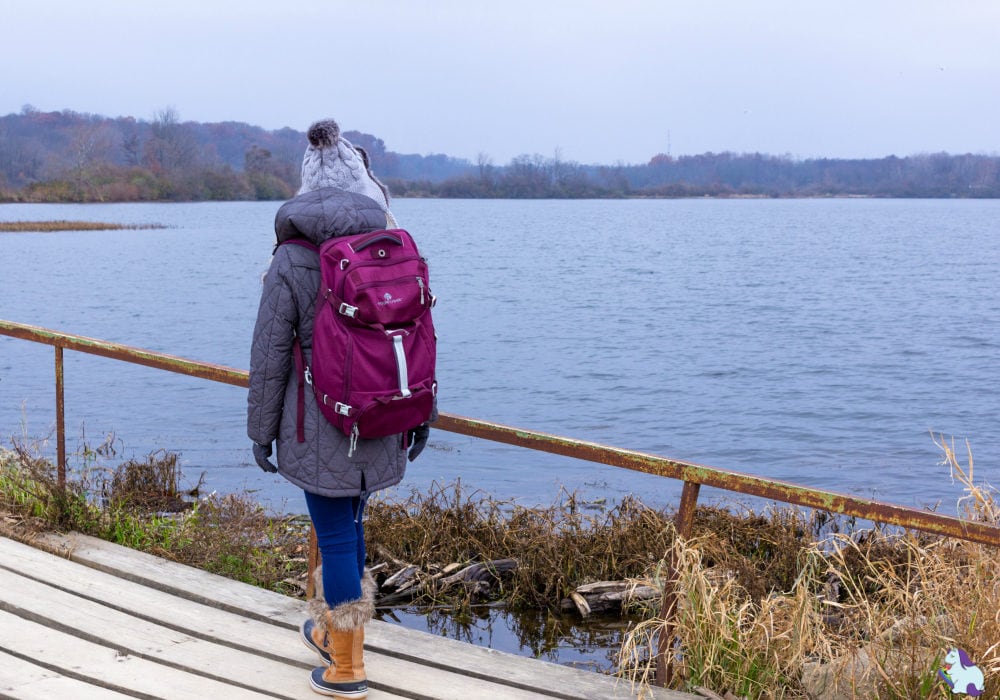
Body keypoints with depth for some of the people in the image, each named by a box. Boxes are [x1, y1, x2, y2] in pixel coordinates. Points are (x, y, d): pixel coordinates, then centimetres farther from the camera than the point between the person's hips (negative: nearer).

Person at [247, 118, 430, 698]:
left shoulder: (292, 260, -12)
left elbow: (270, 356, -8)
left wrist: (261, 429, 2)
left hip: (319, 423, -4)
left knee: (336, 534, 5)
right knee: (348, 524, 21)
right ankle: (334, 632, 40)